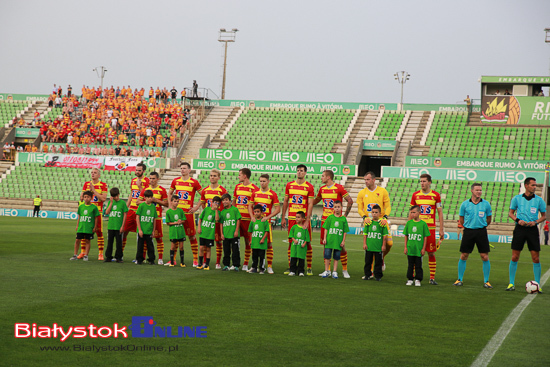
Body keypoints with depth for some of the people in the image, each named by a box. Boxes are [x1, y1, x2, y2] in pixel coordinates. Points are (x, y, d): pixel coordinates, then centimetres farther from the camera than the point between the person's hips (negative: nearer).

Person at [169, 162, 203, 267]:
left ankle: (195, 259, 6)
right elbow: (170, 193, 22)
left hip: (188, 212, -3)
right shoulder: (175, 181, 8)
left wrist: (197, 207, -4)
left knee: (192, 236, 0)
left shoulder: (194, 182, -2)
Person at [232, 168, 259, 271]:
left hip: (247, 218, -5)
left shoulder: (254, 188, -4)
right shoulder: (237, 186, 13)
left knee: (248, 240, 2)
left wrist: (253, 216, -11)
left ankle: (245, 264, 8)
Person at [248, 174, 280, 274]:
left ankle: (269, 266, 0)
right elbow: (250, 206, 13)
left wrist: (267, 217, -13)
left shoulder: (273, 194, -1)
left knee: (269, 244, -4)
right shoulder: (255, 193, 8)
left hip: (266, 221, -3)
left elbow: (278, 209, -3)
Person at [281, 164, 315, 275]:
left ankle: (309, 268, 3)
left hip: (304, 218, -2)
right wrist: (283, 217, 9)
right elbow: (285, 202, 14)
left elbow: (310, 204, -5)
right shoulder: (289, 185, 9)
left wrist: (307, 220, -12)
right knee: (291, 242, 3)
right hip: (291, 218, 3)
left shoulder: (309, 187, 0)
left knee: (307, 243, -1)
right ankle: (290, 267, 9)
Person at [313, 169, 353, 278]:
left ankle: (345, 270, 5)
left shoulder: (339, 188, -8)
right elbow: (316, 200, 26)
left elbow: (350, 201, -8)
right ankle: (327, 270, 11)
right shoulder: (322, 189, 10)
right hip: (325, 220, 5)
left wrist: (345, 216, -10)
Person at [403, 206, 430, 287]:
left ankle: (418, 280, 13)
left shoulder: (423, 224, -5)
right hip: (410, 249, 2)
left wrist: (423, 248, -3)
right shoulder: (409, 223, 3)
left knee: (418, 266, 4)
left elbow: (425, 237, -1)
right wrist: (405, 247, 5)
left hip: (419, 249, -2)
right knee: (410, 265, 10)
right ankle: (410, 279, 18)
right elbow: (406, 236, 9)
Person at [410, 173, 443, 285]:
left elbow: (440, 212, 5)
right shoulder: (415, 195, 7)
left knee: (431, 253, 0)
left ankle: (432, 278, 5)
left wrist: (441, 229, 1)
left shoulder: (436, 195, 3)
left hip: (430, 227, -1)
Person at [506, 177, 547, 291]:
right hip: (520, 229, 0)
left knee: (536, 258, -2)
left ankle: (537, 285, 6)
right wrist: (518, 220, -8)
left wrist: (535, 222, -9)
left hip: (532, 230, 0)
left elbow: (544, 216, 10)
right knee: (514, 257, -1)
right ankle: (511, 283, 9)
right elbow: (510, 213, 11)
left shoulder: (539, 200, 3)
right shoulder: (517, 198, 3)